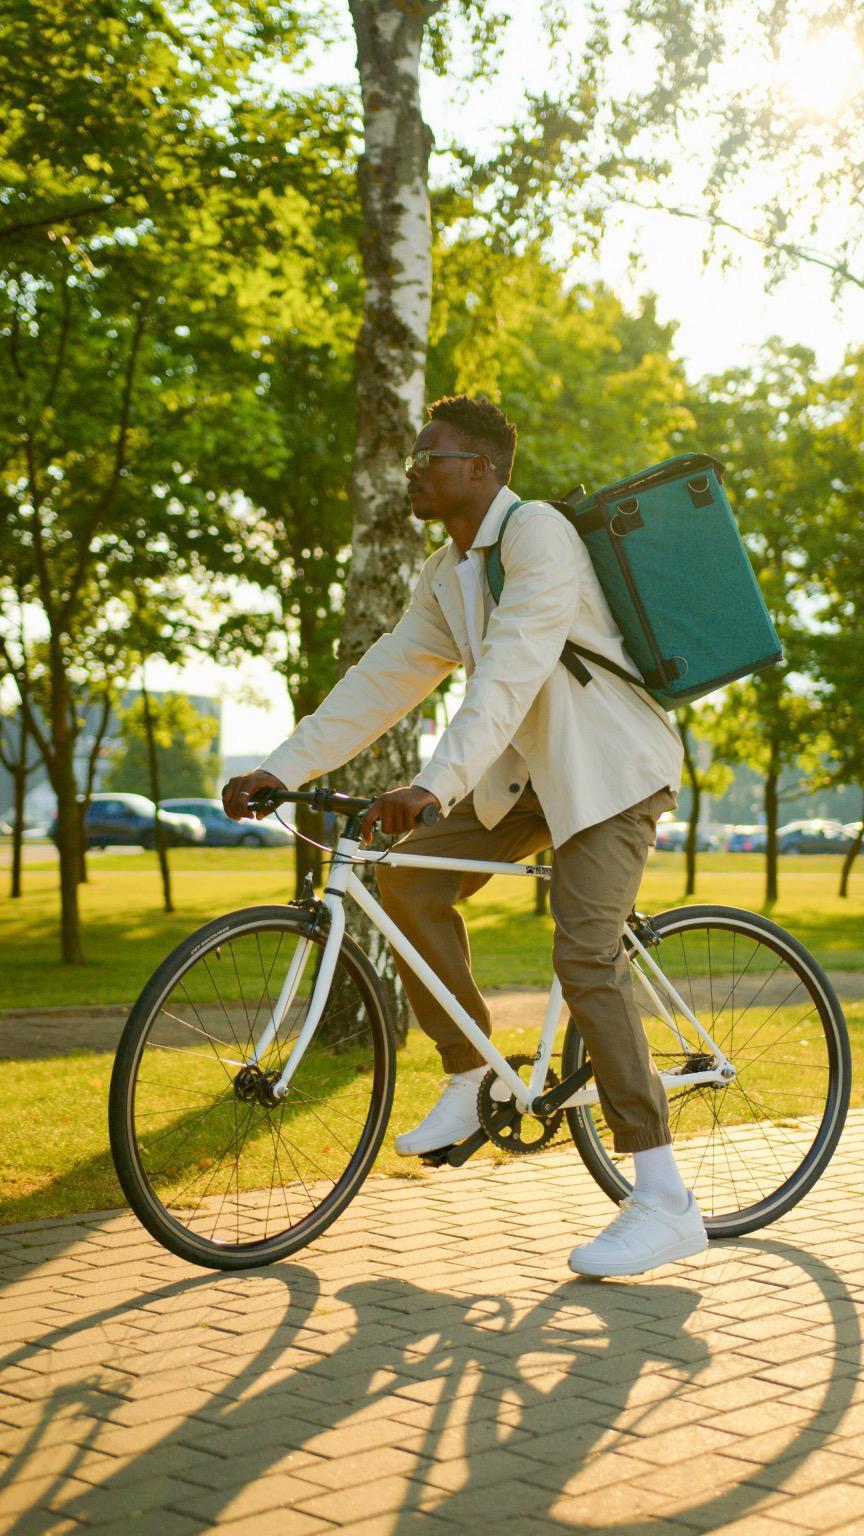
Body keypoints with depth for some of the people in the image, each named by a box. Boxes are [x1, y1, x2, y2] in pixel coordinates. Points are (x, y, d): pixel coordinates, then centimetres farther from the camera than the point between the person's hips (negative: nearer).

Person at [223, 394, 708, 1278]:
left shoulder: (538, 535, -19)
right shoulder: (445, 576, 9)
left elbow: (510, 675, -32)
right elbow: (385, 678, 8)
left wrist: (433, 786, -43)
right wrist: (282, 770, 0)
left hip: (607, 768, -8)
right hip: (527, 774, 9)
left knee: (586, 958, -19)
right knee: (409, 879, -4)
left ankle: (667, 1202, -15)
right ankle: (470, 1081, 10)